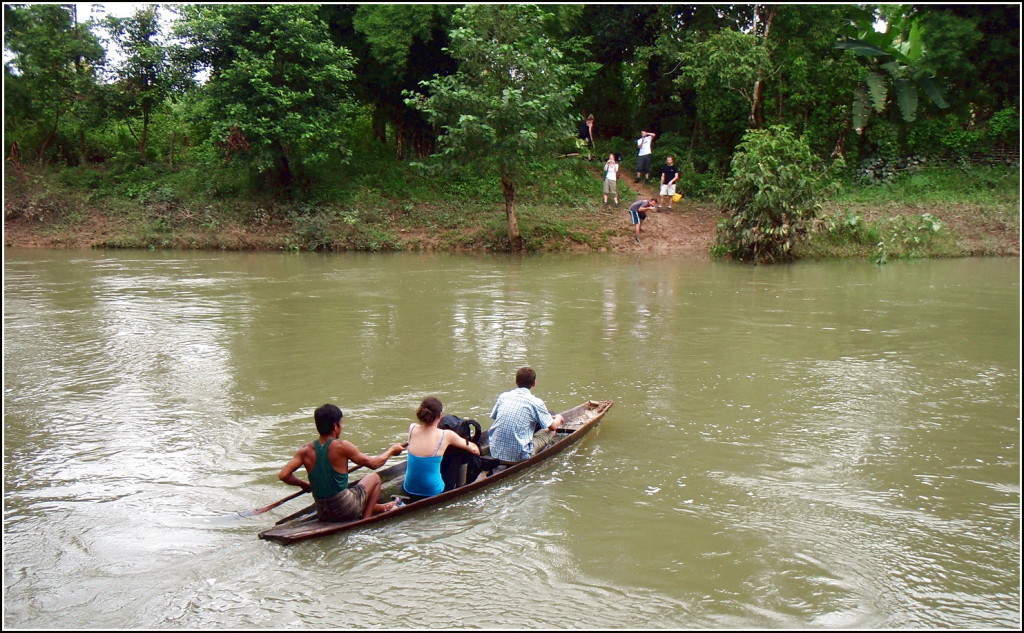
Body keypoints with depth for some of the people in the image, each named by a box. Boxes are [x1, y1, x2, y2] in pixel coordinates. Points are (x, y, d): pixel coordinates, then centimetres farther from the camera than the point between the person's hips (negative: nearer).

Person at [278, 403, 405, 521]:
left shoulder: (306, 450, -4)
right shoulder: (341, 446, -16)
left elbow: (283, 475, -8)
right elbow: (374, 463, -6)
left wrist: (303, 484, 11)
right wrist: (391, 450, 12)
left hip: (322, 514, 5)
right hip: (346, 511, -5)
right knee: (374, 477, 19)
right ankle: (366, 518, 14)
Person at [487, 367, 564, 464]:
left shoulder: (503, 396, 4)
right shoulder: (536, 402, -8)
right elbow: (553, 426, 1)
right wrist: (558, 418, 25)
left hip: (495, 453, 5)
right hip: (519, 456, -5)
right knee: (551, 431, 16)